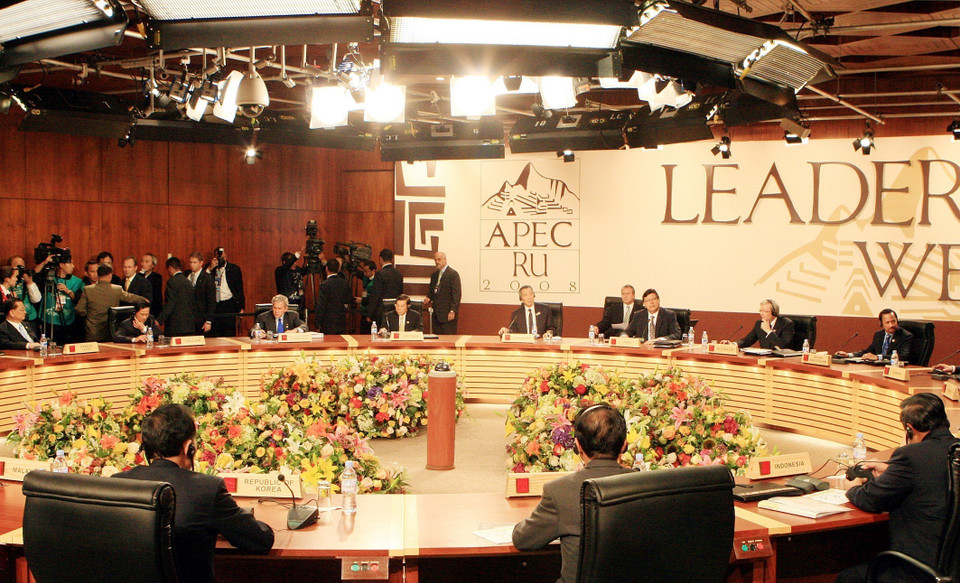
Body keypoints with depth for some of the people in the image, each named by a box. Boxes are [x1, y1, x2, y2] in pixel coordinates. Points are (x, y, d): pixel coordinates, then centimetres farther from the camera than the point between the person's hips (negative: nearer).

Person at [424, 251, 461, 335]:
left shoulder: (453, 274, -6)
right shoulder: (434, 275, 17)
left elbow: (456, 294, -11)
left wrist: (452, 311, -17)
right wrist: (429, 298, 3)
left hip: (448, 315, -7)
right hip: (436, 314, 7)